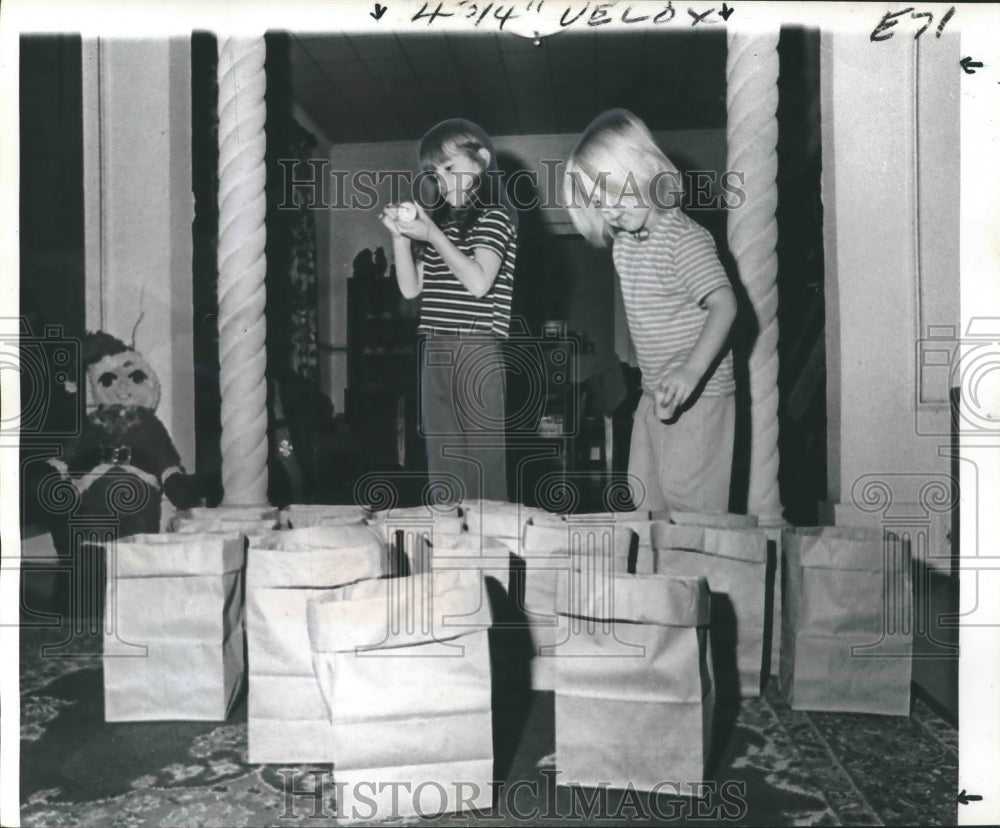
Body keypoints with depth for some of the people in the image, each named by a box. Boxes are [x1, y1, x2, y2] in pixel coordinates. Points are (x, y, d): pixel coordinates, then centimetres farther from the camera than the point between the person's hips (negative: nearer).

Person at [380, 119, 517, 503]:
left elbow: (479, 282, -15)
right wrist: (400, 235, 3)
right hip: (435, 351, 7)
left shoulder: (494, 215, 0)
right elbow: (411, 288, 15)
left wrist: (431, 235, -13)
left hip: (476, 350, -6)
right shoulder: (439, 220, 18)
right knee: (442, 462, 9)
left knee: (482, 460, -3)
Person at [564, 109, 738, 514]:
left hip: (699, 393, -9)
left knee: (686, 494, -5)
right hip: (655, 393, 9)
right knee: (644, 491, 15)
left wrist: (692, 371, -41)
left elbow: (724, 304, -27)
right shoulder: (623, 242, 10)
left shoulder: (685, 237, -17)